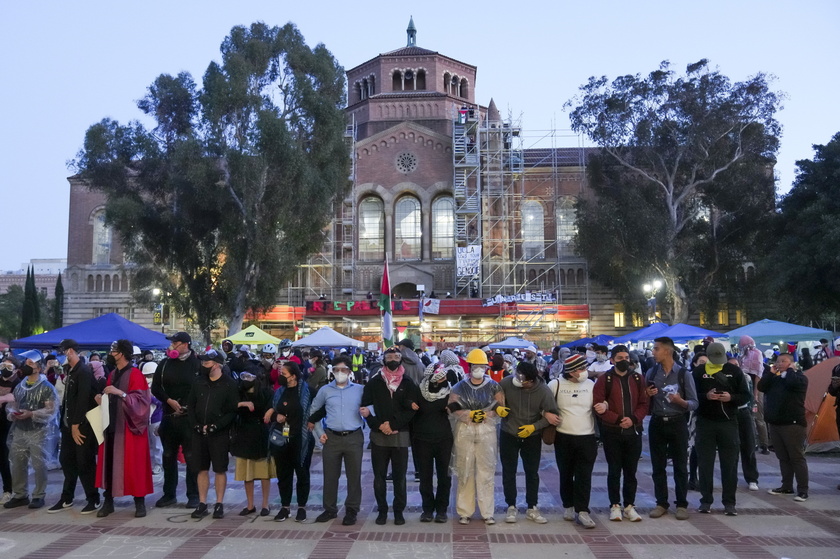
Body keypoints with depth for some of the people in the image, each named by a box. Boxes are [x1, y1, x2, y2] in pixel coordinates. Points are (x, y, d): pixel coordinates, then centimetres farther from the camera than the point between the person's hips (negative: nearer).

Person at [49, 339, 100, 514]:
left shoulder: (84, 371, -16)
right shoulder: (71, 371, 12)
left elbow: (83, 400, -20)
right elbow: (69, 398, 13)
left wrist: (76, 425, -19)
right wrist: (66, 423, 8)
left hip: (82, 426, -9)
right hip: (69, 425, 9)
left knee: (85, 463, -1)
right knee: (66, 460, 14)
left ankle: (94, 500, 10)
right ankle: (67, 499, 26)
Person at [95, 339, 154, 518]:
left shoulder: (135, 374, -10)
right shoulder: (113, 374, 13)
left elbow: (140, 401, -17)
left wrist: (121, 393, -26)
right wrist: (102, 399, 1)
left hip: (128, 428, -7)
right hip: (111, 425, 7)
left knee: (133, 464, -2)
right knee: (109, 463, 6)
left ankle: (140, 502, 7)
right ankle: (108, 501, 15)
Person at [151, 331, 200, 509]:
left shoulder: (197, 363, -5)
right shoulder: (165, 363, 8)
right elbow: (155, 388, 9)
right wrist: (169, 400, -6)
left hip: (189, 417, -5)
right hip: (169, 416, 5)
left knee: (191, 457, 0)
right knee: (168, 457, 12)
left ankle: (193, 495, 10)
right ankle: (169, 494, 24)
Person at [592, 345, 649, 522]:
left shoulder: (638, 379, 6)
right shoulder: (604, 379, -3)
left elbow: (644, 403, 3)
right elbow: (598, 405, -10)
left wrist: (633, 419, -13)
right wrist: (618, 419, -17)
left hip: (633, 431, 2)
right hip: (612, 432, -2)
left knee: (631, 471, 9)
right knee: (614, 470, 5)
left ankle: (629, 506, 19)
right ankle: (615, 506, 15)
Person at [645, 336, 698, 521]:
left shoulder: (683, 374, -5)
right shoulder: (651, 373, 4)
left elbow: (694, 403, -5)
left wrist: (680, 401, -24)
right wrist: (647, 395, -9)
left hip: (677, 424, -3)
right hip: (656, 423, 3)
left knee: (680, 466, 5)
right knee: (658, 466, 9)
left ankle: (682, 505, 16)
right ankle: (661, 503, 19)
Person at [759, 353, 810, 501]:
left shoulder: (800, 376, -2)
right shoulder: (773, 378, 15)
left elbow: (792, 382, -24)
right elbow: (761, 387, -1)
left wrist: (790, 370, -6)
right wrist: (771, 372, -1)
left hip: (793, 424, -6)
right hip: (775, 423, 6)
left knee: (797, 457, -4)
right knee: (783, 457, 12)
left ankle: (803, 490, 1)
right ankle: (786, 486, 21)